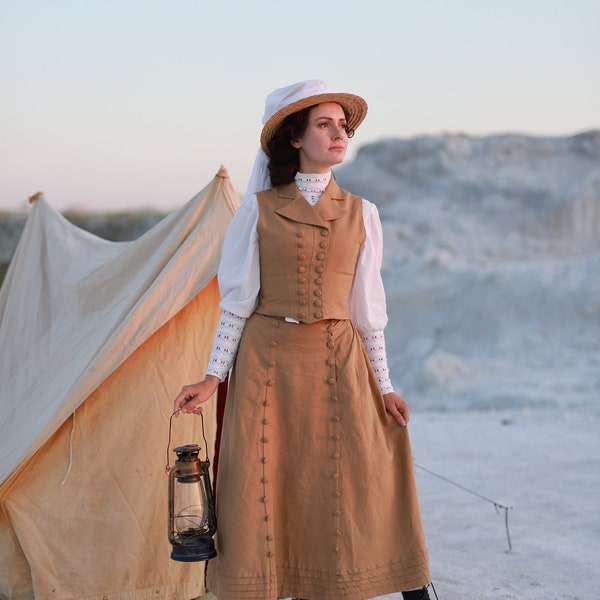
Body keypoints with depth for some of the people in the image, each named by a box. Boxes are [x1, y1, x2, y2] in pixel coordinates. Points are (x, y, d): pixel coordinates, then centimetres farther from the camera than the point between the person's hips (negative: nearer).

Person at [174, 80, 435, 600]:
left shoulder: (361, 214, 6)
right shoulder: (259, 208, 1)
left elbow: (368, 308, 9)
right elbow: (237, 302, 3)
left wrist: (384, 385, 6)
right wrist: (213, 376, -2)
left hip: (337, 363, 1)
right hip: (268, 361, -1)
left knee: (357, 485, 0)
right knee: (263, 486, 1)